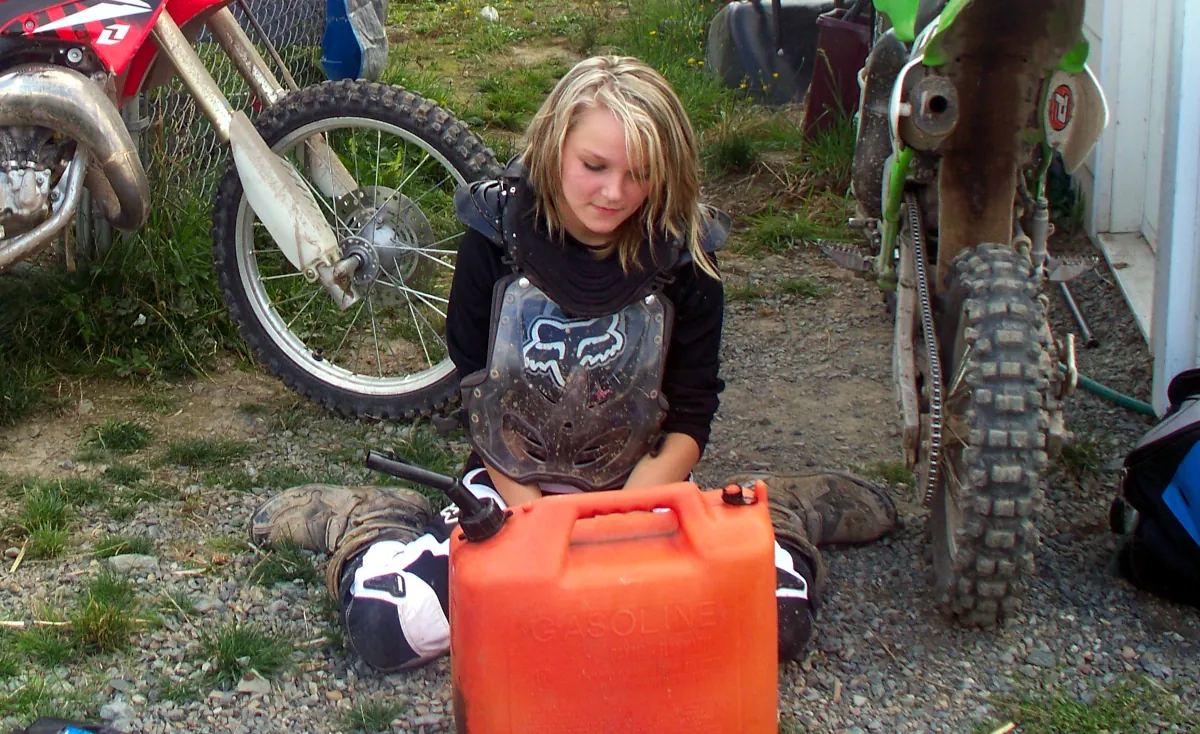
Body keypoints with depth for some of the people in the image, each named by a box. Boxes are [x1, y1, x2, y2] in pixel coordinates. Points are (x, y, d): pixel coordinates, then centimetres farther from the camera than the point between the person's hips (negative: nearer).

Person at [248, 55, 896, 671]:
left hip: (643, 488, 1)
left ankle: (768, 513, 12)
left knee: (780, 616, -22)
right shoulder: (496, 236, -11)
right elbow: (476, 395, -5)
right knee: (384, 625, -23)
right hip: (513, 486, 0)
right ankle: (362, 521, 11)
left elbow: (689, 419, -6)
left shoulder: (683, 252, -10)